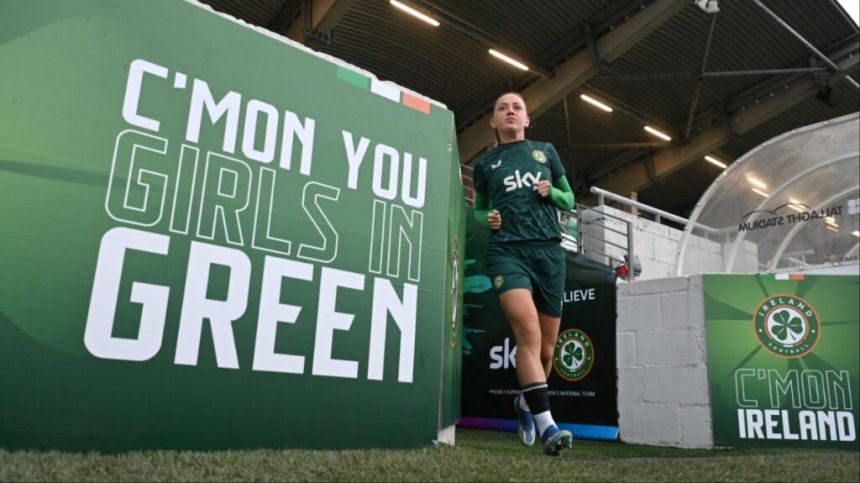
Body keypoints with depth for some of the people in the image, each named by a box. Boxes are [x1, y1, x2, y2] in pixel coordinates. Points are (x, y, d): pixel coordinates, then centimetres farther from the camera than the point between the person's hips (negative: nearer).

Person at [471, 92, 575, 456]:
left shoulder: (545, 150, 16)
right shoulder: (484, 163, 13)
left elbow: (569, 200, 19)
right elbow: (478, 209, 22)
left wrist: (551, 192, -2)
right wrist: (487, 218, -1)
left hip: (549, 250, 2)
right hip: (506, 251, -2)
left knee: (545, 347, 6)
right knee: (528, 333, -25)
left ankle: (525, 404, 34)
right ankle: (546, 425, -25)